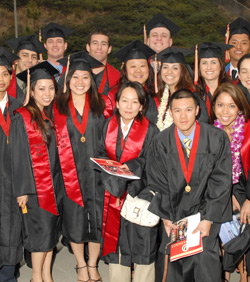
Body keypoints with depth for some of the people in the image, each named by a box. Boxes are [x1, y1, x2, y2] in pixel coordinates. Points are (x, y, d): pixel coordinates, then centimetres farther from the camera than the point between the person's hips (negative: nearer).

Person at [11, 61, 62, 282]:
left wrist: (59, 181, 11)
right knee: (41, 231, -1)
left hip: (54, 183, 6)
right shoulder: (22, 117, -9)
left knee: (51, 229, 11)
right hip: (34, 185, -6)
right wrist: (22, 189, -13)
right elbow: (18, 155, -10)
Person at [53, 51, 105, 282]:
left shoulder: (99, 105, 5)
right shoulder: (58, 106, 2)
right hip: (69, 174, 0)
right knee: (74, 220, 8)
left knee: (97, 219, 5)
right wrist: (59, 169, -5)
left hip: (96, 171, 1)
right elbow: (56, 140, 3)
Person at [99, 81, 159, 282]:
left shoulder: (150, 130, -5)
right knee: (115, 242, 11)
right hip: (113, 193, 3)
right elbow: (102, 154, 8)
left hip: (140, 193, -3)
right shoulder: (109, 126, 5)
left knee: (141, 242, 3)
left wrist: (132, 166, -23)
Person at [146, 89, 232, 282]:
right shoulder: (161, 143, -4)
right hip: (175, 214, 2)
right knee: (177, 266, 7)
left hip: (206, 212, -2)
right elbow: (157, 183, 1)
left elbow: (221, 182, -9)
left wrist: (208, 218, -13)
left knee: (205, 261, -12)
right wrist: (165, 216, -3)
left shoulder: (217, 139, -10)